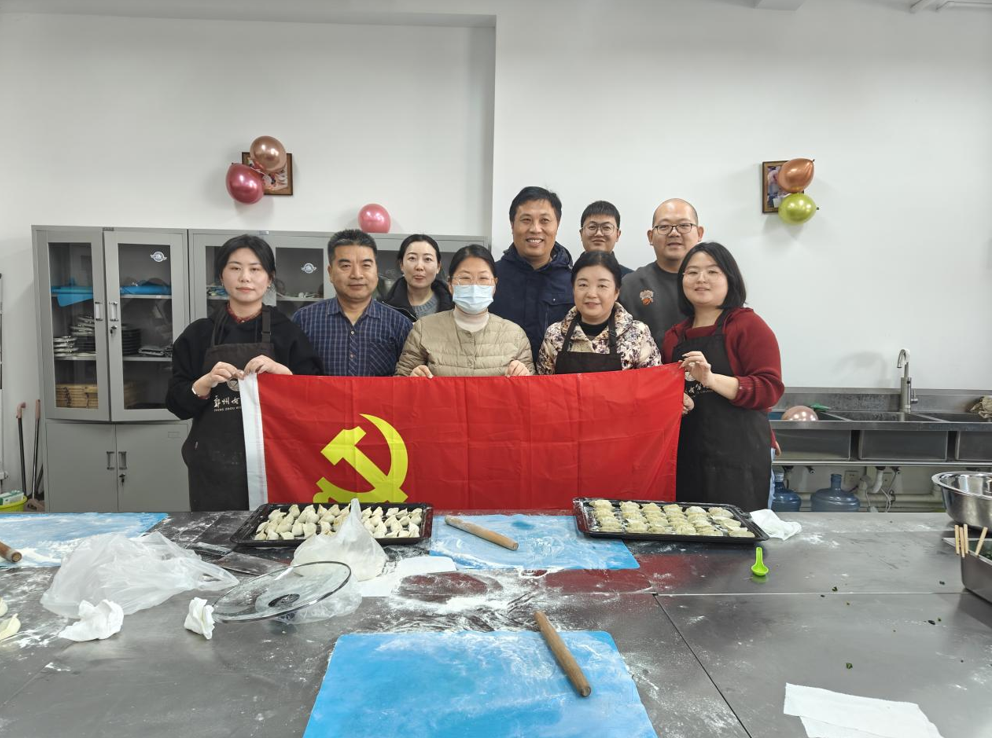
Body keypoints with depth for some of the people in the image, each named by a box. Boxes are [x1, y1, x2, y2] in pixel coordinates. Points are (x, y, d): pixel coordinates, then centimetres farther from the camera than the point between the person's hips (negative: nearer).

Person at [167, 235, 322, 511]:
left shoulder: (287, 331, 2)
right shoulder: (199, 333, 5)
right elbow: (176, 402, 5)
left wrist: (282, 372, -17)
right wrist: (207, 383, -13)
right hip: (215, 463, 1)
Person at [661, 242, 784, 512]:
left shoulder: (749, 325, -2)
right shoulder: (675, 335, 16)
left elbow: (770, 389, -12)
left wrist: (711, 379, -23)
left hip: (736, 456, -5)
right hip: (686, 457, 5)